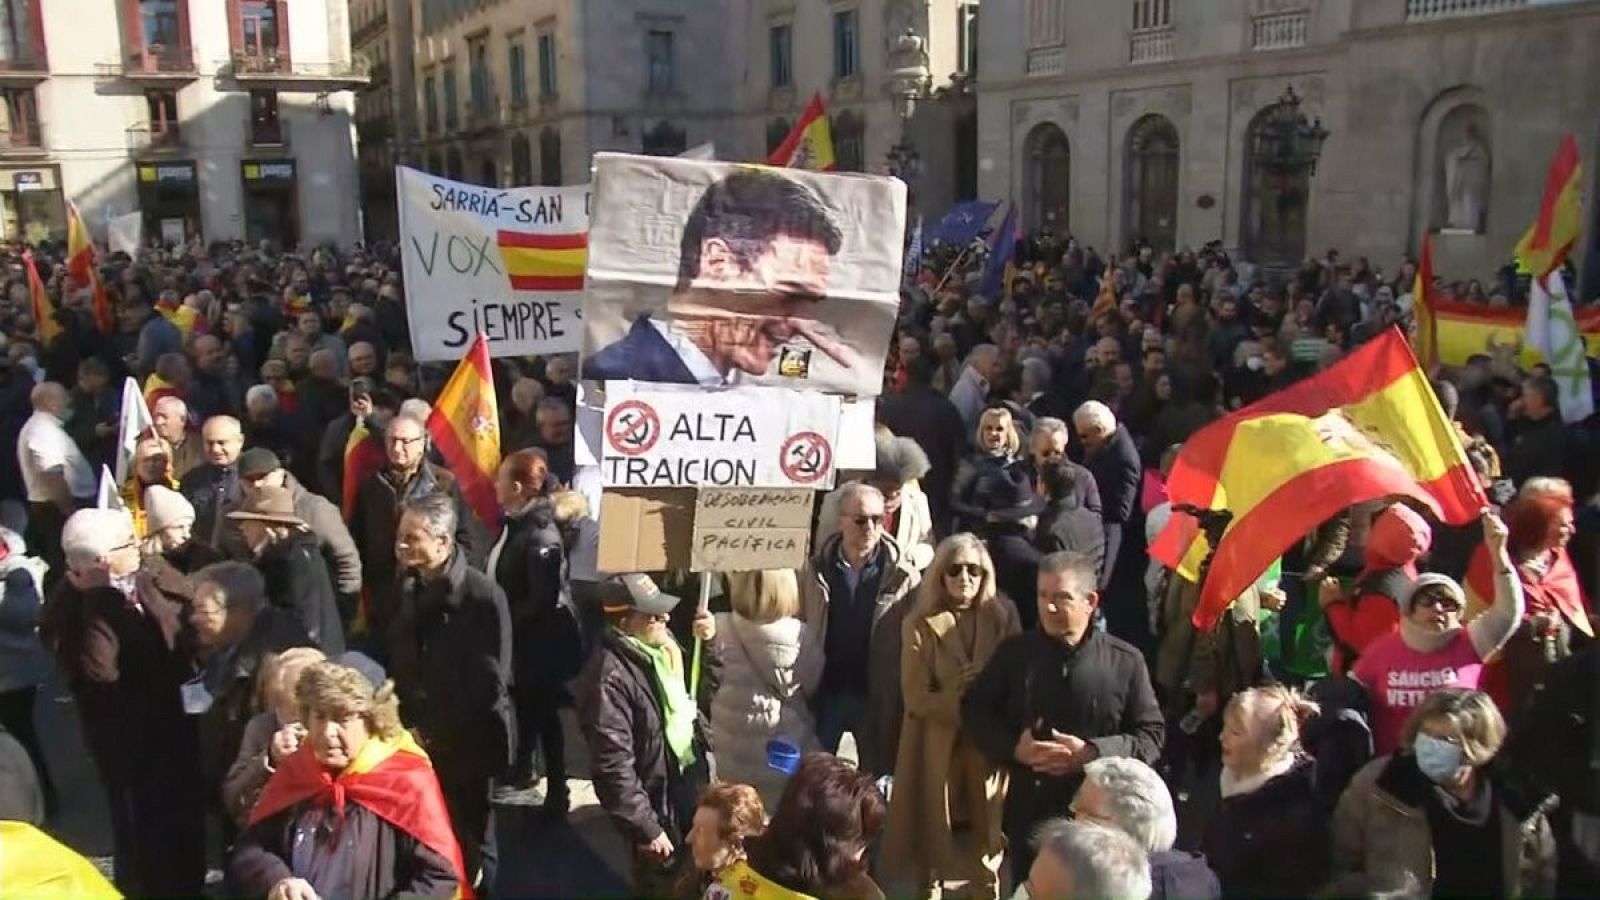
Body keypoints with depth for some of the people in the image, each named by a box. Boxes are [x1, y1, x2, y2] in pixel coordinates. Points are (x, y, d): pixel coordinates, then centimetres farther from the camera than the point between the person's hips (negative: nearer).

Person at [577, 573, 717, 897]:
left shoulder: (663, 645, 0)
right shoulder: (610, 677, -25)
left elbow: (702, 692, 15)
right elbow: (613, 767, -24)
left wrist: (708, 644, -3)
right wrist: (646, 828, -20)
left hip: (693, 779, 7)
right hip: (660, 801, -7)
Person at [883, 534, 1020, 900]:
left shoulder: (1004, 615, 2)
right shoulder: (920, 624, -5)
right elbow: (916, 697, -11)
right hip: (938, 749, -1)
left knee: (987, 840, 7)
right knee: (934, 841, 5)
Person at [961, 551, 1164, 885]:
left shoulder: (1125, 661, -5)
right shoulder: (1015, 651, 1)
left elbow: (1151, 735, -4)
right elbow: (975, 710, 5)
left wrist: (1093, 753, -20)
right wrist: (1014, 748, -13)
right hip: (1027, 809, 2)